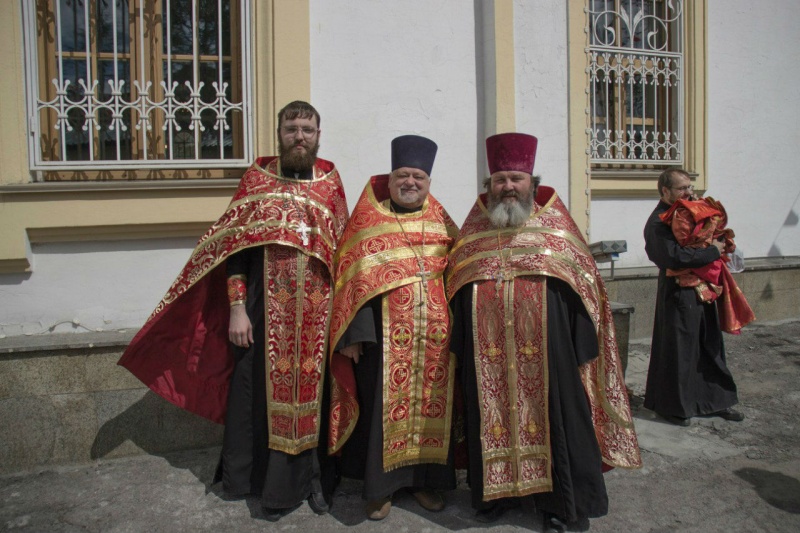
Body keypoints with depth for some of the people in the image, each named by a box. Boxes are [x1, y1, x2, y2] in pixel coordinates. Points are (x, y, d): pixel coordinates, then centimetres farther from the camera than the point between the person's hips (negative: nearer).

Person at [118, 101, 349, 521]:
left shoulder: (330, 180, 7)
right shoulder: (258, 177, 3)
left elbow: (343, 249, 8)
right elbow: (234, 246, -1)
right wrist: (236, 308, -8)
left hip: (318, 313, 1)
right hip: (265, 309, -1)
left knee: (311, 390, 9)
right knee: (260, 388, 6)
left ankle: (311, 477, 25)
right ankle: (260, 479, 24)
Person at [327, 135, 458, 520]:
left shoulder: (440, 219, 11)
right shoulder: (369, 219, 2)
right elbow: (351, 276, -3)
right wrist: (353, 334, -10)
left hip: (435, 335, 3)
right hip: (385, 334, -3)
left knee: (431, 402, 10)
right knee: (384, 405, 3)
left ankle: (424, 479, 27)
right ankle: (380, 487, 19)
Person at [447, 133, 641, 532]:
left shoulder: (556, 224, 4)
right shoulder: (473, 229, 9)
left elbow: (583, 282, 3)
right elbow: (453, 287, 13)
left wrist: (583, 349, -3)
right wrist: (458, 350, 7)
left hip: (547, 350, -2)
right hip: (486, 358, 2)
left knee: (551, 416, 6)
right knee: (492, 416, 10)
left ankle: (557, 501, 24)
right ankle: (498, 491, 29)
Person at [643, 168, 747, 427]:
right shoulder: (658, 222, -16)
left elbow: (705, 237, 23)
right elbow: (677, 257, -26)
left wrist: (716, 244, 0)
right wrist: (714, 251, -16)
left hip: (701, 291, 9)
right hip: (678, 294, -9)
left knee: (711, 346, 16)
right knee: (678, 351, 1)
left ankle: (716, 400, 31)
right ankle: (673, 406, 17)